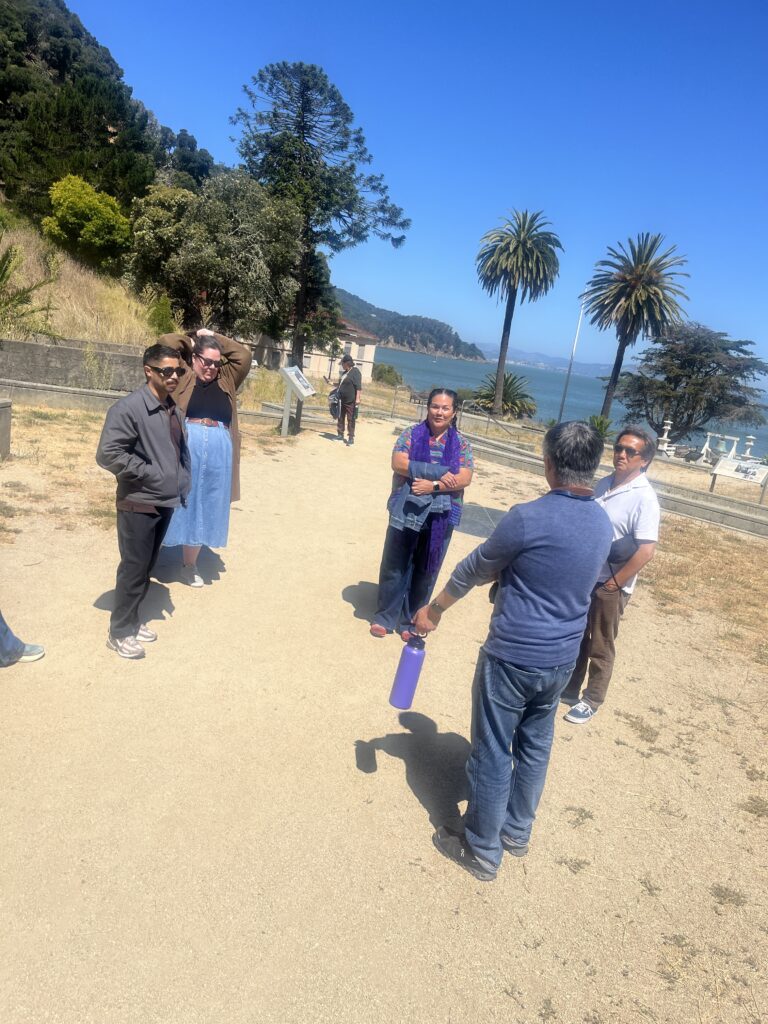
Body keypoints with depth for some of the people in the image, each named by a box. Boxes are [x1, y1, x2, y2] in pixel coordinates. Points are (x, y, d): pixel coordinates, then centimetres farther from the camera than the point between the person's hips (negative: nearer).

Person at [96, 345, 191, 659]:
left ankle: (131, 620, 33)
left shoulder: (174, 408, 7)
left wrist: (183, 483, 10)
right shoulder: (128, 408, -18)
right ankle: (119, 632, 17)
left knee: (147, 567, 17)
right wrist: (148, 473, -19)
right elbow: (107, 454, -21)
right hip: (138, 504, -7)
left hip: (166, 502, 7)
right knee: (134, 568, 2)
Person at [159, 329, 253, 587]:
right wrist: (192, 340, 13)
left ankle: (189, 564, 25)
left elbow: (244, 355, 12)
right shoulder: (182, 377, 4)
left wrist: (214, 337, 13)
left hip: (217, 457, 4)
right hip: (182, 452, -4)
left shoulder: (226, 380, 15)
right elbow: (165, 343, -3)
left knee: (203, 511, 11)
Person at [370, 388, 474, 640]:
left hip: (440, 516, 1)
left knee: (425, 570, 11)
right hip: (406, 512, -1)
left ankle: (410, 621, 26)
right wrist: (439, 472, -19)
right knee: (395, 565, 8)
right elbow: (398, 464, -14)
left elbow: (464, 479, -7)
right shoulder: (411, 434, 0)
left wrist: (433, 486, -20)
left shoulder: (461, 443, 3)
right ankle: (385, 617, 24)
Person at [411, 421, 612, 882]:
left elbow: (472, 570, -9)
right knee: (535, 747, 22)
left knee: (493, 755, 9)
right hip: (562, 659, 7)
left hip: (512, 658, -7)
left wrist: (433, 611, 6)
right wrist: (505, 572, 21)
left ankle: (483, 851, 26)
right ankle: (517, 832, 41)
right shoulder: (603, 524, 0)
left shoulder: (529, 518, -22)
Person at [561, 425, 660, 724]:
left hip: (610, 586, -6)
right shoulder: (604, 484, 3)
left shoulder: (645, 498, -19)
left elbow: (646, 551, -23)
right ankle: (569, 689, 37)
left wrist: (613, 584, -17)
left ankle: (591, 701, 28)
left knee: (601, 648, 10)